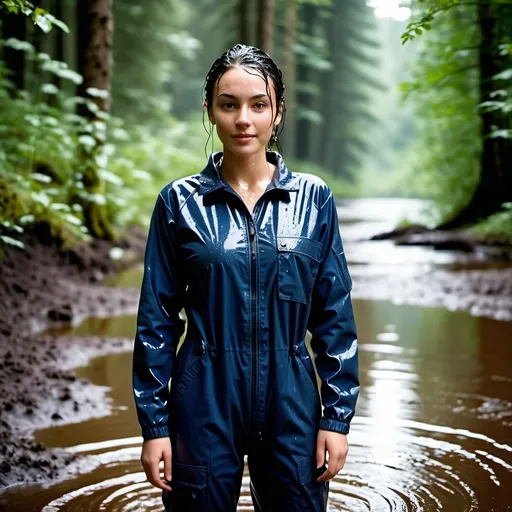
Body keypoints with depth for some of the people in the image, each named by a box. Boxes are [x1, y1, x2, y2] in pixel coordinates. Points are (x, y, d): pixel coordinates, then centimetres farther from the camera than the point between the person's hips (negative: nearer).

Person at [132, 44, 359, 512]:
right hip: (205, 405, -1)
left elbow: (335, 315, 2)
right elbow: (157, 319, 1)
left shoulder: (313, 199, 0)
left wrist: (338, 416, -1)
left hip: (291, 403, 1)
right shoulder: (180, 202, -2)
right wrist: (153, 424, -1)